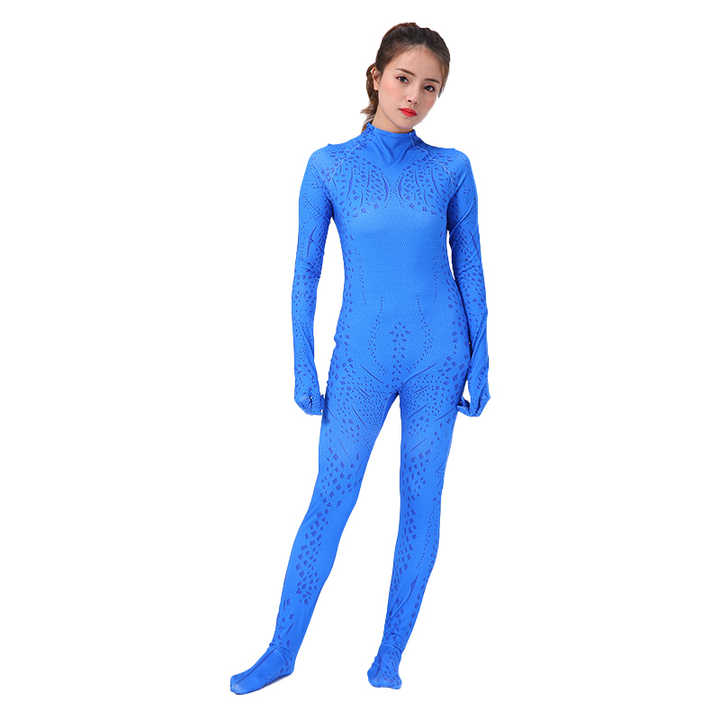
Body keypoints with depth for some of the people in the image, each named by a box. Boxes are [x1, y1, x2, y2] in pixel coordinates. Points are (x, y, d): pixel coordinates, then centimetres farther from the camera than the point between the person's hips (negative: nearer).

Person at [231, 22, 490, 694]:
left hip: (438, 355, 1)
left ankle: (389, 657, 22)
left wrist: (480, 361, 3)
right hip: (361, 359, -1)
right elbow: (305, 273, 1)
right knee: (330, 502, 4)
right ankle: (282, 652, 20)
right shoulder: (328, 167, -2)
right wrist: (303, 368, -1)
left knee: (422, 503, 6)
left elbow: (469, 268, 5)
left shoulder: (451, 168, 0)